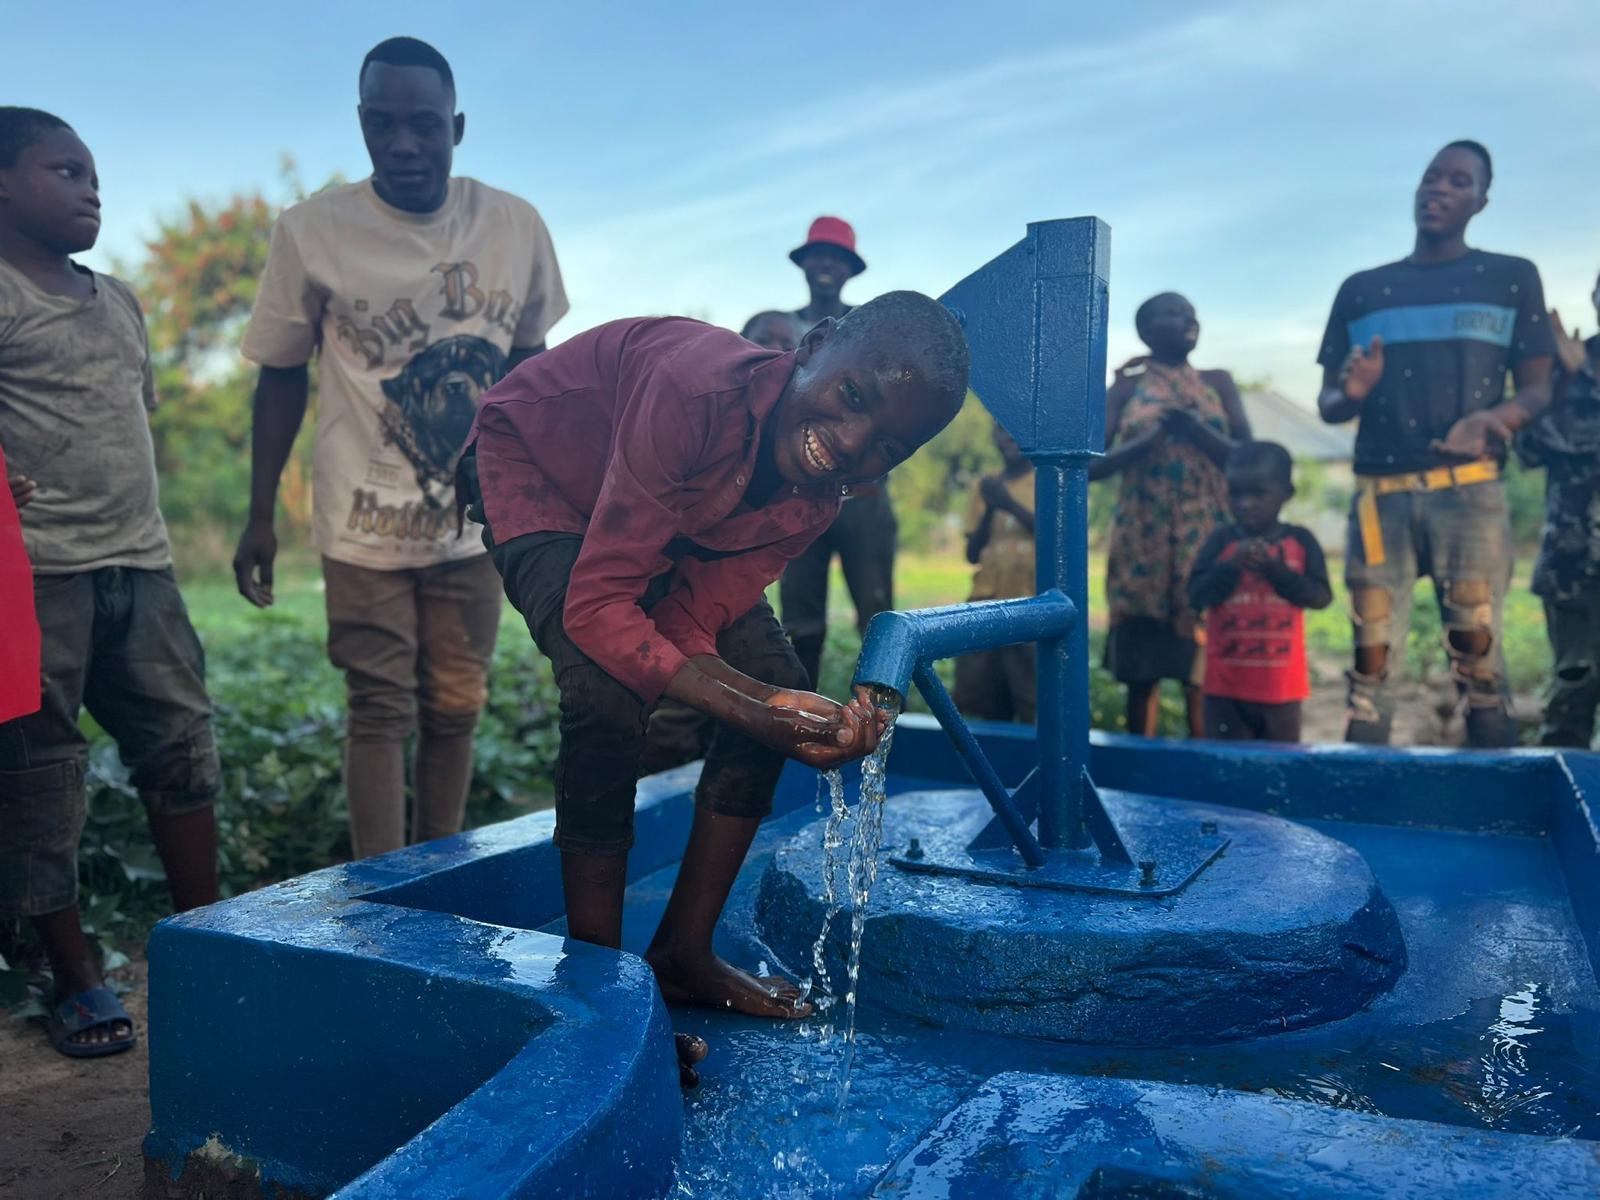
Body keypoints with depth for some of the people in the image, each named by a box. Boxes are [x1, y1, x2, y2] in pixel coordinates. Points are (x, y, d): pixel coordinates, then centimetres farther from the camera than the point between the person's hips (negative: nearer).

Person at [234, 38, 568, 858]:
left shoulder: (517, 227, -2)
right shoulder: (311, 231, -8)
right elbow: (281, 379, 1)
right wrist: (259, 519, 2)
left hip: (474, 520, 3)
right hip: (366, 523, -2)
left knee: (454, 710, 10)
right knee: (381, 712, -1)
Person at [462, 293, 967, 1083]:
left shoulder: (815, 498, -19)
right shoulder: (697, 389, -41)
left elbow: (688, 625, -19)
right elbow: (597, 605, -40)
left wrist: (782, 708, -37)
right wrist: (748, 711, -49)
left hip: (669, 507, 7)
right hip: (534, 465, -6)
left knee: (778, 678, -6)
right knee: (608, 689, -30)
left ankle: (682, 956, 6)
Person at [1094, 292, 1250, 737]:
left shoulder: (1218, 383, 12)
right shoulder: (1127, 388, 8)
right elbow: (1089, 465, -1)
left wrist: (1191, 426, -12)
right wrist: (1148, 440, -15)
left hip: (1207, 542, 1)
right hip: (1143, 543, -1)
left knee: (1203, 664, -3)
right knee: (1142, 666, 0)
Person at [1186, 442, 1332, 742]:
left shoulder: (1300, 541, 0)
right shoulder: (1221, 541, -2)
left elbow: (1321, 597, -8)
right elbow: (1197, 598, -8)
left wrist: (1274, 568, -18)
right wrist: (1232, 566, -22)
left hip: (1281, 684, 1)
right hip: (1225, 683, 0)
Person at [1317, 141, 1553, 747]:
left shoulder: (1512, 277, 12)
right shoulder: (1361, 289, 17)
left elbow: (1538, 389, 9)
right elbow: (1327, 403, 17)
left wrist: (1498, 418, -15)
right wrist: (1353, 394, -8)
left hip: (1470, 494, -1)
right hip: (1380, 496, 2)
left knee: (1477, 656, -6)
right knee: (1371, 662, -2)